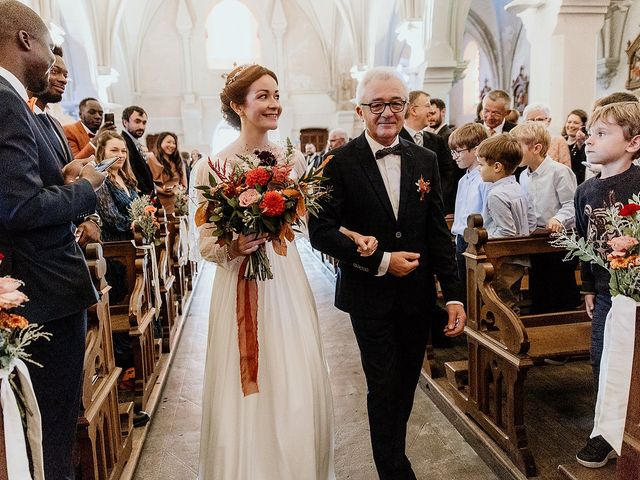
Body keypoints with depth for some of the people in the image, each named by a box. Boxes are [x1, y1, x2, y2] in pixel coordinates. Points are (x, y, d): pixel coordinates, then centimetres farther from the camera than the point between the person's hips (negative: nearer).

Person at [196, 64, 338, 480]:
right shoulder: (215, 166, -4)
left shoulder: (294, 161, 4)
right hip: (241, 289, -2)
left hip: (288, 283, 3)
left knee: (299, 392, 6)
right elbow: (206, 244, -3)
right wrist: (233, 246, -22)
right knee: (247, 394, 6)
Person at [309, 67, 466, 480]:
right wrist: (381, 261, -17)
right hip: (370, 296, -4)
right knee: (384, 388, 5)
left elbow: (439, 232, 3)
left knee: (406, 387, 17)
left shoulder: (426, 160, 4)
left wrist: (453, 294, -1)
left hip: (417, 294, 4)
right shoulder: (339, 163, -8)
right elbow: (321, 231, -13)